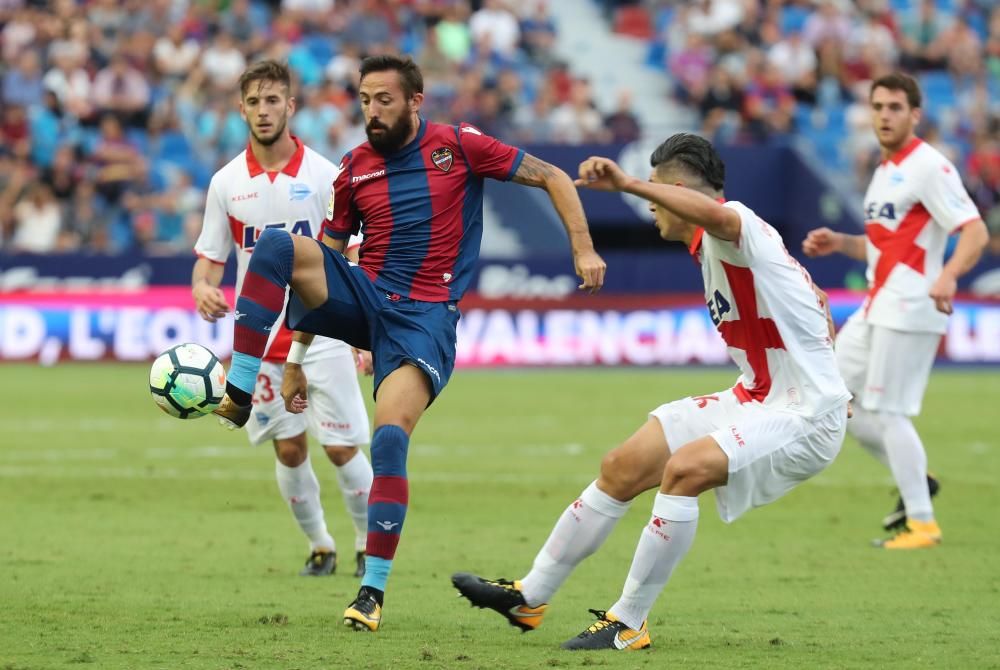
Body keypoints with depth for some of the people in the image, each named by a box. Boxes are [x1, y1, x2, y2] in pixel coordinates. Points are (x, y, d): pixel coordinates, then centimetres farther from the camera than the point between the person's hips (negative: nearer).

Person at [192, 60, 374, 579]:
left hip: (322, 336, -2)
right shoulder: (226, 182, 2)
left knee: (342, 448, -3)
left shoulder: (323, 176, -4)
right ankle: (319, 546, 21)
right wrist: (202, 288, -16)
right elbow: (210, 257, 8)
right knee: (289, 451, 4)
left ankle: (370, 545, 14)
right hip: (260, 339, 2)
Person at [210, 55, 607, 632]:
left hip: (425, 316, -4)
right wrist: (297, 359, 13)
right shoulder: (354, 169, 9)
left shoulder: (459, 146, -1)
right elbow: (324, 261, 15)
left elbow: (552, 178, 4)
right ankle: (238, 396, -25)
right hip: (363, 298, 4)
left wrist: (583, 249, -7)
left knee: (390, 437, -23)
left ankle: (374, 590, -14)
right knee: (277, 245, -23)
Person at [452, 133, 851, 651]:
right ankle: (528, 597, 21)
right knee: (621, 469, 9)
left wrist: (628, 183, -53)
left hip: (804, 415, -10)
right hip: (756, 399, 10)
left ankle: (629, 622, -20)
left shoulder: (739, 228, -17)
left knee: (685, 468, -31)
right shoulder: (708, 247, 12)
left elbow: (713, 214, -46)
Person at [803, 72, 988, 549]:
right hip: (875, 308, 10)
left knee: (887, 411, -9)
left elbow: (975, 231, -21)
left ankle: (921, 524, -1)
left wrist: (948, 275, -39)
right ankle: (914, 481, 21)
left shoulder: (928, 167, -12)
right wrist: (840, 243, 11)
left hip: (908, 309, -10)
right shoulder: (886, 170, 17)